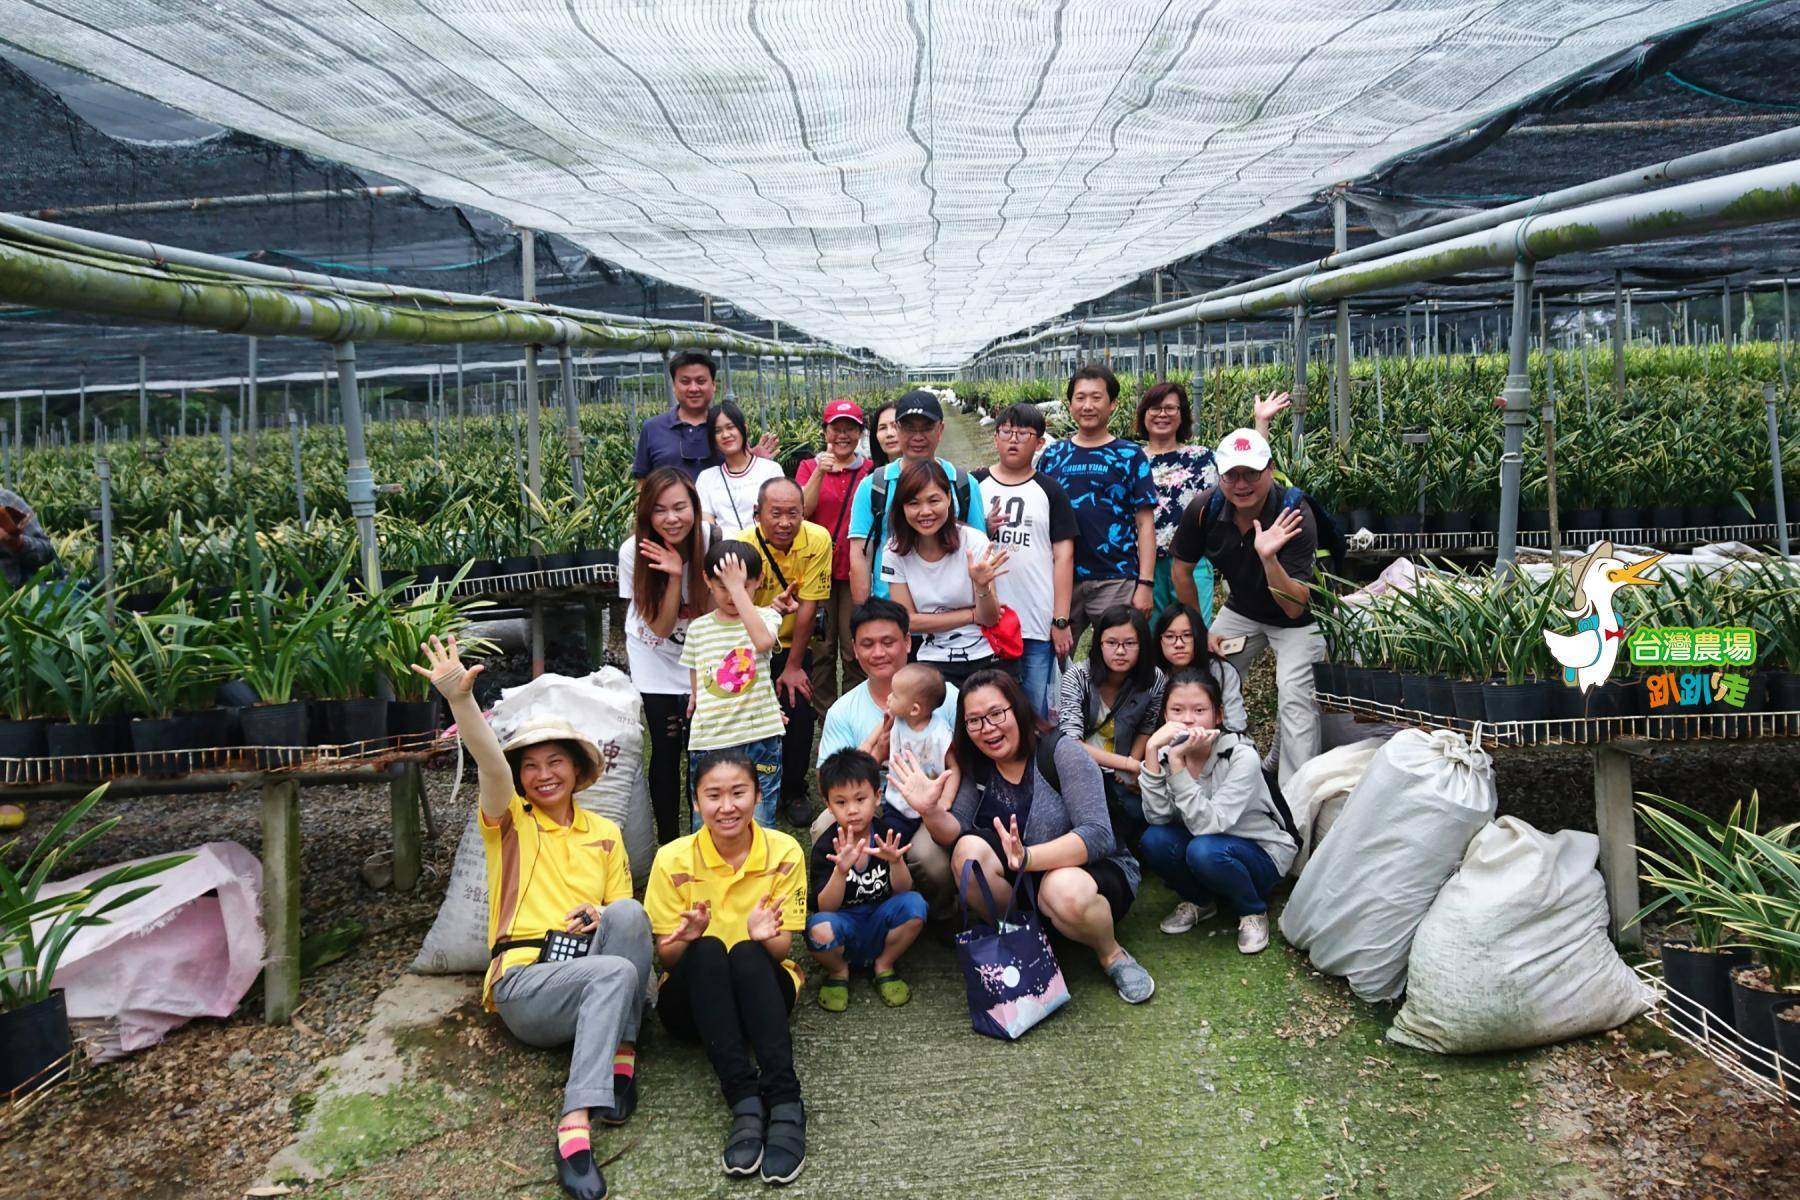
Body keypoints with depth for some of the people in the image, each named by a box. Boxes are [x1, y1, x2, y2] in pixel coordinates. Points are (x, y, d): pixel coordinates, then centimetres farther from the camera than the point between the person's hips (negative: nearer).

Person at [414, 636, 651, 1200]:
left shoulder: (605, 833, 17)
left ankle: (620, 1058, -23)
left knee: (627, 913, -30)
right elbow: (491, 764, -15)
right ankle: (574, 1127, -41)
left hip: (594, 974, 3)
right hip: (525, 984, -3)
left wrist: (601, 918, -9)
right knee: (615, 972, -35)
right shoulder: (510, 823, 7)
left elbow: (625, 916, 17)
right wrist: (461, 699, -34)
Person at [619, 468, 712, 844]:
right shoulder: (634, 552, -22)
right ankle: (669, 842, 14)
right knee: (666, 750, -4)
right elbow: (661, 627, -22)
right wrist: (674, 576, -34)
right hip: (655, 661, 0)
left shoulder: (713, 541, -22)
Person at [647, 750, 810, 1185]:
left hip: (764, 990, 0)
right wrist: (687, 938, -29)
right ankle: (744, 1101, -41)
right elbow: (665, 956, -5)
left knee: (747, 955, -34)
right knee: (707, 951, -33)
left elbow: (783, 948, -6)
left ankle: (785, 1104, -42)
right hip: (694, 1000, 0)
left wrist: (766, 936, -31)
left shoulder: (784, 852, -8)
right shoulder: (674, 859, -9)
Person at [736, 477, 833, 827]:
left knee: (800, 713, -11)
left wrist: (793, 667, -10)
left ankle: (794, 792, 14)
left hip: (791, 646, 1)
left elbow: (808, 606, -14)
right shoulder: (743, 546, -21)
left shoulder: (817, 540, -18)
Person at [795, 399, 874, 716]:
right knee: (821, 649, 7)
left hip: (855, 572, 0)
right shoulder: (810, 467, 5)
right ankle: (823, 718, 19)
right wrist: (820, 472, -17)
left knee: (855, 651, 4)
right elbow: (801, 511, -9)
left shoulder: (871, 471, 3)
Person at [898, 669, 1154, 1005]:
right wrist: (931, 812, -29)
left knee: (1065, 891, -38)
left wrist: (1027, 857, -42)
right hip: (1024, 881, 5)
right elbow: (954, 833, -7)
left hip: (1094, 871, -5)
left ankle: (1112, 955, -7)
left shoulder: (1061, 753, -18)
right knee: (969, 851, -23)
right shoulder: (977, 767, -1)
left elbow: (1098, 836, -27)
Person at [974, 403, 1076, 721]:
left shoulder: (1050, 491, 8)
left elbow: (1063, 555, 3)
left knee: (1038, 715, 3)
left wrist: (1061, 621, -4)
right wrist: (983, 531, -10)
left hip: (1039, 625, 0)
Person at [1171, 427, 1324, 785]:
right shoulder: (1203, 510, -21)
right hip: (1242, 611, 5)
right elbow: (1182, 569, -2)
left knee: (1295, 698, -20)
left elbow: (1295, 608, -34)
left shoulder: (1294, 515, -31)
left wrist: (1269, 557, -48)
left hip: (1298, 619, -4)